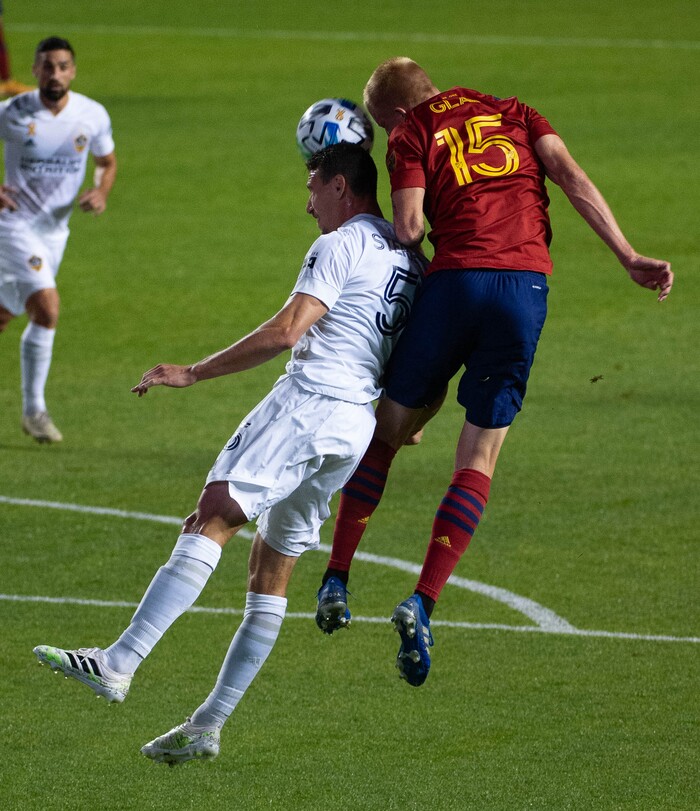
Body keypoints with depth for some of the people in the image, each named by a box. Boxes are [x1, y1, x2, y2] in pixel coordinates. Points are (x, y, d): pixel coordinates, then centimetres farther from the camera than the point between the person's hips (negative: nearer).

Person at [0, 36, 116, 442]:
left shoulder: (93, 115, -3)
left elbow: (108, 161, 13)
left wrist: (102, 191, -9)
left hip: (56, 228, 5)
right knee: (47, 308, -20)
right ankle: (34, 409, -10)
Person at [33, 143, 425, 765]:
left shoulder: (340, 246, -3)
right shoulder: (411, 260, 22)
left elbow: (287, 330, -14)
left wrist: (193, 373, -12)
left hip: (309, 401, -9)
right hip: (359, 425, 9)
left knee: (211, 519, -18)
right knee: (272, 566, 9)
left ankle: (119, 663, -32)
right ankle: (209, 725, 7)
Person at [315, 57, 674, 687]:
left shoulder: (411, 136, 11)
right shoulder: (514, 114, 21)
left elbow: (409, 227, -4)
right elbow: (571, 176, 7)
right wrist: (630, 258, 2)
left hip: (456, 279, -2)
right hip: (528, 286, 2)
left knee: (387, 428, 18)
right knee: (479, 458, 7)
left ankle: (337, 579, 19)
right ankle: (424, 602, -8)